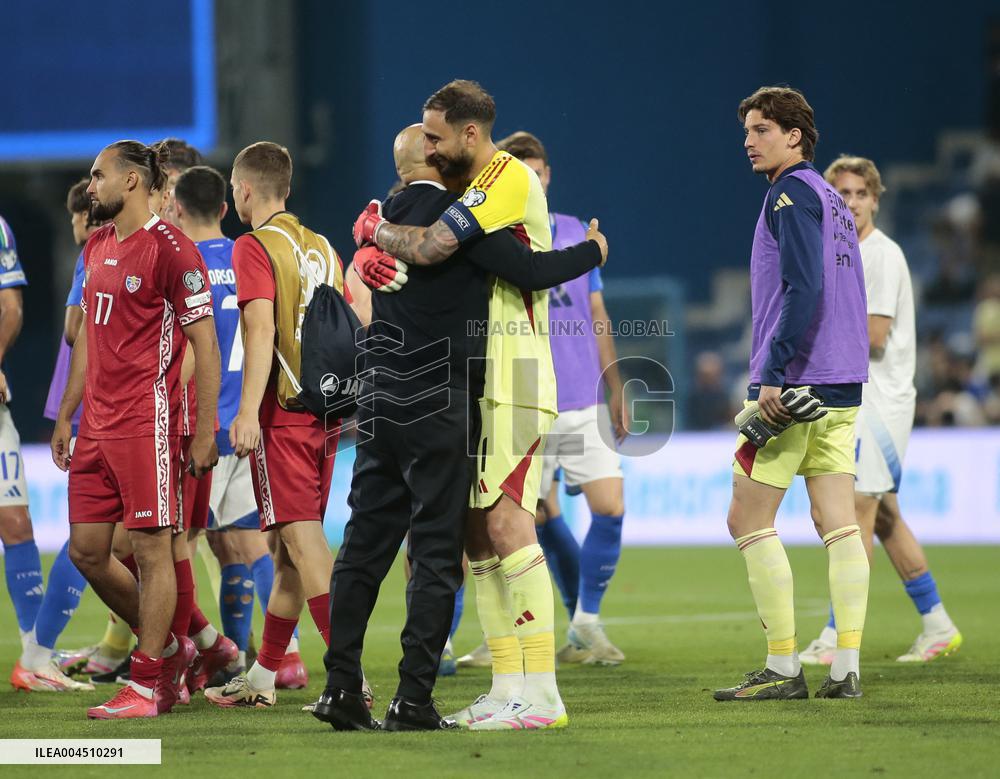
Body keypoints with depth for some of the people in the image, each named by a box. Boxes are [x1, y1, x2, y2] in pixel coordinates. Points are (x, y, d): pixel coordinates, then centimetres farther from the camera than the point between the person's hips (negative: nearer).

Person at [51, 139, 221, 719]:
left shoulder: (170, 249, -10)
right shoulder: (98, 247, 15)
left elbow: (206, 346, -11)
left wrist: (204, 432, -14)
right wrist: (67, 415, 21)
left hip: (146, 423, -9)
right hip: (97, 426, 9)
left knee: (151, 547, -4)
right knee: (86, 551, 8)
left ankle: (147, 684, 1)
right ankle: (166, 649, 23)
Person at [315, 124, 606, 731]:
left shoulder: (386, 219, 10)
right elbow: (531, 270, -14)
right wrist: (592, 252, 4)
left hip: (381, 401, 7)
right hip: (440, 403, -7)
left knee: (365, 545, 9)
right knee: (436, 553, -3)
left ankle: (342, 690, 7)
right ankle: (414, 699, -5)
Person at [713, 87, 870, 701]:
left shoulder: (793, 194, -9)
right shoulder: (833, 200, 19)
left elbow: (804, 289, -19)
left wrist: (773, 374, -21)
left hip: (797, 379, -9)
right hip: (843, 386, 9)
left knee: (749, 519, -2)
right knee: (839, 523, 4)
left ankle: (784, 669, -4)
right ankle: (847, 669, 0)